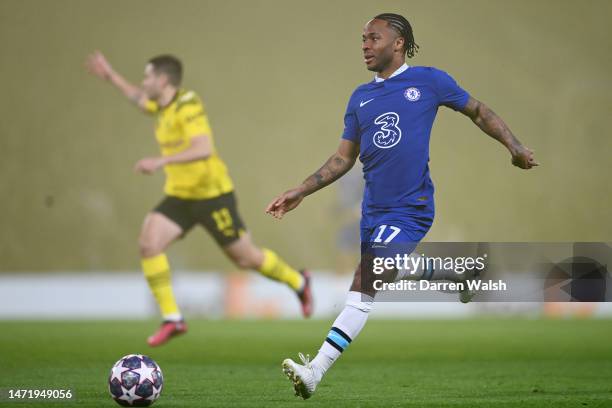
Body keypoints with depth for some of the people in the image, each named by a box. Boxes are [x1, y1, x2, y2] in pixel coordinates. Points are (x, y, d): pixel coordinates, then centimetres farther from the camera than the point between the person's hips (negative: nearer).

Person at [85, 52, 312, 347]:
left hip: (212, 194, -7)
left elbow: (204, 148, -34)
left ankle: (297, 282, 33)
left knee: (245, 259, 5)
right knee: (148, 243, -14)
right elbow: (138, 98, 31)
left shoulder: (188, 105, -20)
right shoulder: (164, 105, 5)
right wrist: (110, 75, 30)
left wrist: (161, 161, -41)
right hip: (179, 196, 7)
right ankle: (172, 319, -11)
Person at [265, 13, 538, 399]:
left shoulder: (430, 81, -2)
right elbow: (344, 158, 17)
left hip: (410, 208, -7)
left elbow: (478, 111, 11)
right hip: (374, 209, 7)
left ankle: (316, 371, -18)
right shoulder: (360, 98, 12)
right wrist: (301, 192, 10)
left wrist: (515, 147, 3)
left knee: (363, 290, -16)